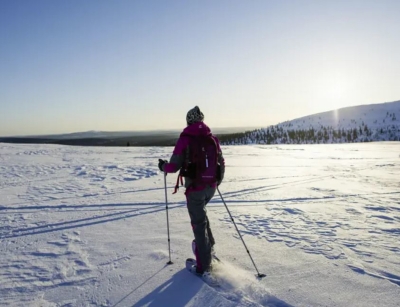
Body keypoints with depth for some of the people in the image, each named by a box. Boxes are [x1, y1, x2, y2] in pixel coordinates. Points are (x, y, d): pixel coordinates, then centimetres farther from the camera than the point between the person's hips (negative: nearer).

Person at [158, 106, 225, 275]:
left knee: (199, 222, 5)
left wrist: (163, 166, 12)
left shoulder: (185, 139, -10)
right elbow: (221, 163, 10)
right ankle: (208, 244, 35)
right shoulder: (213, 138, 4)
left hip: (195, 187, -5)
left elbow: (174, 166, -11)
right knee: (200, 212, 31)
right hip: (211, 186, 5)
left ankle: (204, 264, 13)